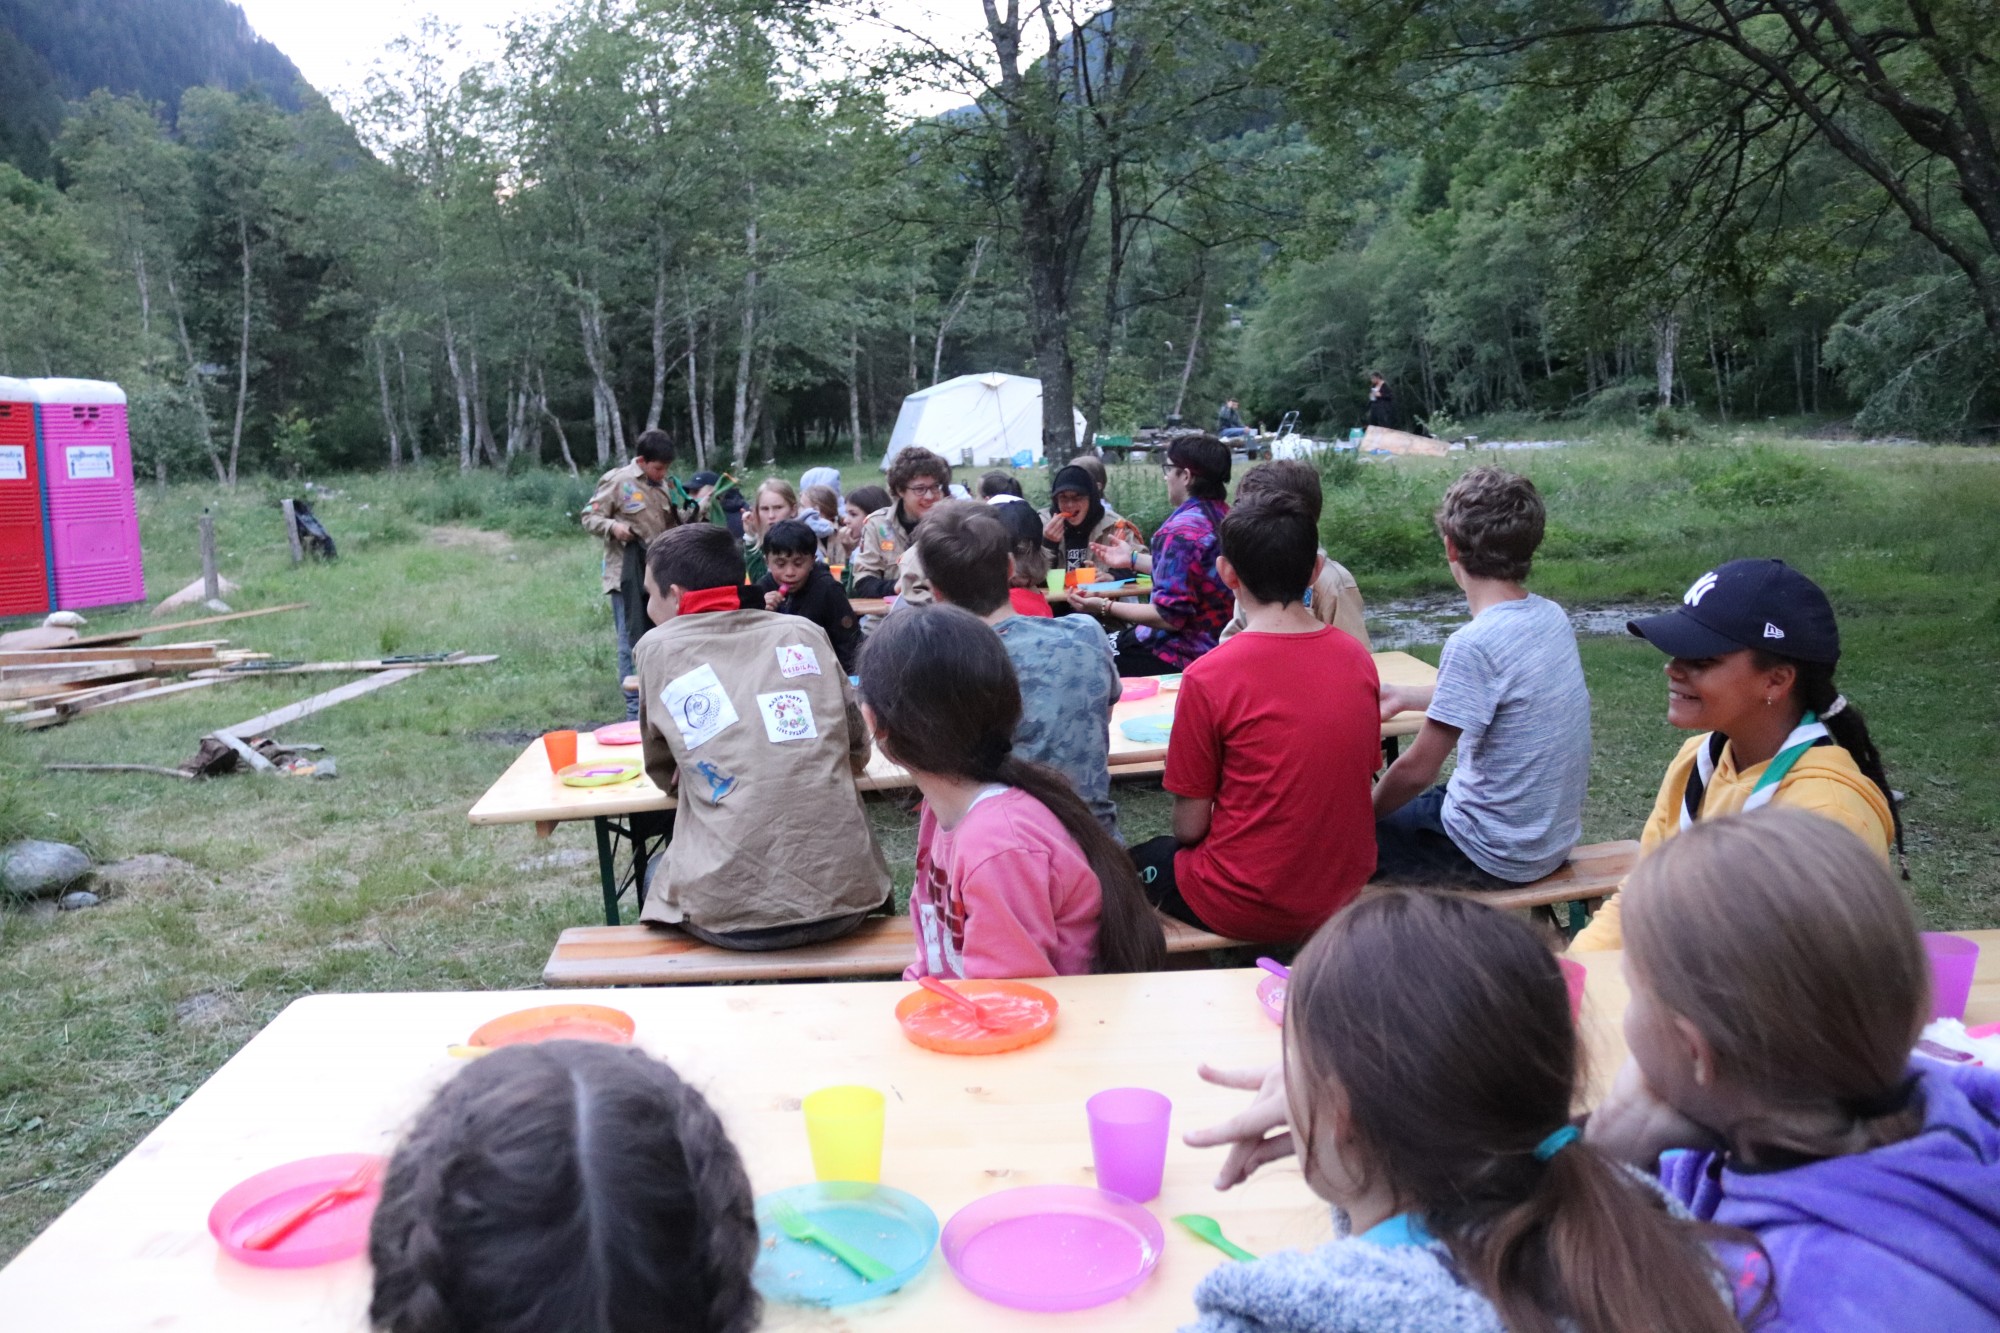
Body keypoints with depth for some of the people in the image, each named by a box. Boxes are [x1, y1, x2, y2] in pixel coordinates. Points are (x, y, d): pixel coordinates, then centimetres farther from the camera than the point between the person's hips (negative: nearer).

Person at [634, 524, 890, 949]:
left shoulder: (659, 648, 5)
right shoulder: (804, 633, 10)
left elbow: (663, 774, 16)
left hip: (731, 915, -2)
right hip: (844, 897, 2)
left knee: (657, 870, 32)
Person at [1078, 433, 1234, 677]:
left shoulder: (1182, 530, -24)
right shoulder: (1222, 517, 4)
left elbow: (1168, 617, -24)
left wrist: (1105, 607, -16)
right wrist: (1133, 559, 25)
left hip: (1184, 657, -10)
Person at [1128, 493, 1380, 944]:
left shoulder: (1208, 678, -21)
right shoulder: (1358, 659, -5)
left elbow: (1189, 826, -13)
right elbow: (1364, 776, 6)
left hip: (1250, 909, -5)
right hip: (1344, 892, 5)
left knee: (1138, 862, 23)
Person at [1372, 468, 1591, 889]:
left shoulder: (1474, 644, -26)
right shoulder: (1552, 617, -1)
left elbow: (1418, 770, -21)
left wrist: (1363, 815, -3)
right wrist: (1405, 696, 24)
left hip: (1498, 858, -8)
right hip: (1554, 837, 8)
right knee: (1404, 805, 26)